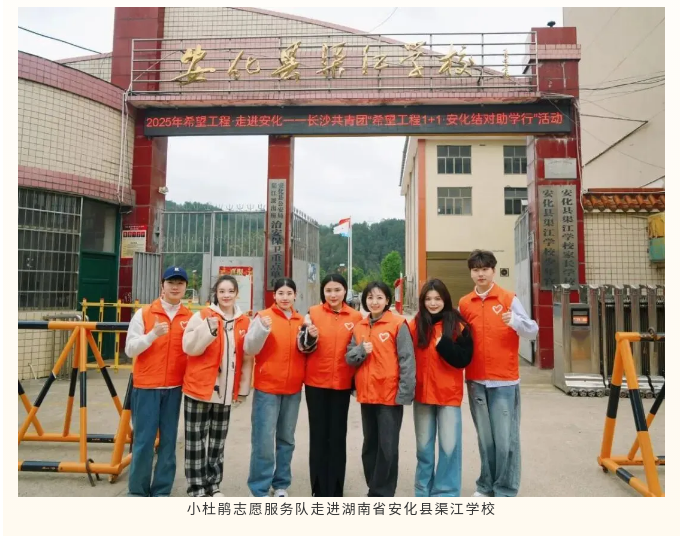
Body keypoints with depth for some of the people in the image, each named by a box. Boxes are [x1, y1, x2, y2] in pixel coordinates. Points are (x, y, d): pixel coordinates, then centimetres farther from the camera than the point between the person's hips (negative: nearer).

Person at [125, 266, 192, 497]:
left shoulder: (190, 317, 4)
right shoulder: (143, 313, -2)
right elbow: (130, 349, -6)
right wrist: (153, 334, -22)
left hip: (175, 387, 2)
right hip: (146, 387, -2)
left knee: (169, 439, 8)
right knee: (144, 440, 3)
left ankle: (162, 490, 21)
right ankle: (137, 491, 20)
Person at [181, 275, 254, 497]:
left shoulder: (244, 322, 5)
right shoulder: (202, 316, -4)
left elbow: (247, 358, 9)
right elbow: (189, 347, -10)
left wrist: (243, 388, 7)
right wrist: (208, 328, -25)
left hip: (226, 391, 3)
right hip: (200, 387, -3)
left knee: (218, 441, 13)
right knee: (196, 439, 3)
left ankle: (213, 484, 28)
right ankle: (197, 488, 17)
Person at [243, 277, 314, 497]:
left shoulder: (301, 320, 7)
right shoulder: (263, 316, -5)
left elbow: (304, 352, 13)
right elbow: (250, 349, -11)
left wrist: (310, 338, -8)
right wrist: (262, 329, -28)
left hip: (293, 388, 4)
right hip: (267, 387, -4)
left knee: (287, 439, 13)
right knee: (264, 440, -3)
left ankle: (281, 484, 27)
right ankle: (260, 490, 11)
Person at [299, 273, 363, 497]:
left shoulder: (356, 317, -1)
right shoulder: (313, 312, -2)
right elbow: (302, 347, 2)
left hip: (342, 384, 0)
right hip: (316, 382, 0)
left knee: (338, 437, 8)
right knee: (318, 435, 7)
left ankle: (335, 492, 21)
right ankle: (320, 491, 20)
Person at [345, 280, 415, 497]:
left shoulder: (398, 324, -7)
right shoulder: (359, 327, 10)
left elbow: (407, 360, -10)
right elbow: (349, 358, 10)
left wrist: (405, 392, -15)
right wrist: (361, 350, -11)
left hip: (390, 395, -5)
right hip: (366, 394, 6)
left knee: (387, 447, 2)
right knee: (370, 445, 16)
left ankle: (382, 494, 16)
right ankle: (374, 490, 31)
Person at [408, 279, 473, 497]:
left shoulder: (457, 325, -5)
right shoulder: (415, 325, 0)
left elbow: (464, 359, -11)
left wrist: (443, 344, -23)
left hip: (449, 393, -2)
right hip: (422, 393, 2)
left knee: (449, 446, 3)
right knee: (424, 446, 14)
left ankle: (446, 493, 19)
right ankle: (423, 491, 29)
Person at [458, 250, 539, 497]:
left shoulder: (509, 299, -3)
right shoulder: (464, 304, 6)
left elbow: (533, 331, -9)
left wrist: (514, 321, -26)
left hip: (504, 380, -3)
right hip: (475, 381, 3)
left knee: (505, 438, 1)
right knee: (485, 437, 13)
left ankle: (505, 491, 15)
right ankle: (486, 486, 26)